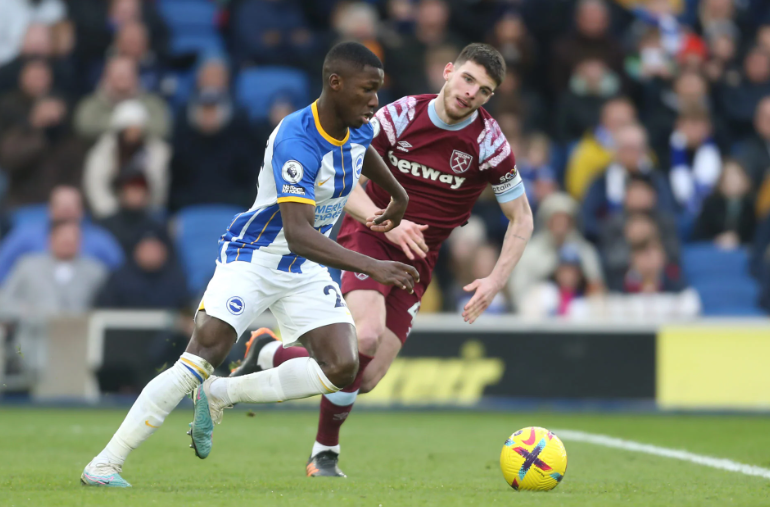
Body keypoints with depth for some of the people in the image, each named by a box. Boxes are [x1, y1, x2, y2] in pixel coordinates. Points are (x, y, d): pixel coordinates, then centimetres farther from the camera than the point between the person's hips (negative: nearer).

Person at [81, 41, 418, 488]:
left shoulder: (360, 127, -5)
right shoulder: (296, 141, -30)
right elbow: (298, 233, -39)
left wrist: (399, 195, 34)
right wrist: (372, 266, -46)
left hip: (307, 269, 7)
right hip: (252, 260, -7)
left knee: (341, 369, -12)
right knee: (200, 359, -20)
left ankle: (220, 395, 6)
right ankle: (105, 464, -13)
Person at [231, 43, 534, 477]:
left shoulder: (490, 143, -8)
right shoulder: (401, 115, -9)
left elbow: (522, 218, 2)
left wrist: (497, 281, -11)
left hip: (417, 260, 3)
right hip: (366, 237, -3)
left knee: (368, 378, -9)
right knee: (366, 337, -31)